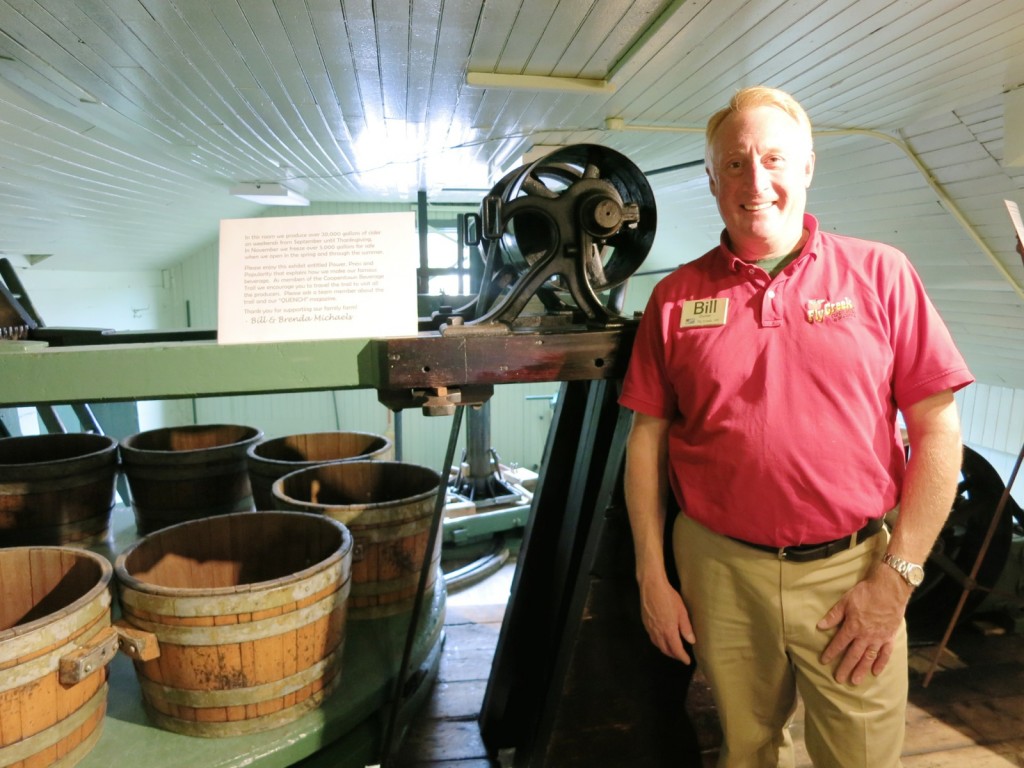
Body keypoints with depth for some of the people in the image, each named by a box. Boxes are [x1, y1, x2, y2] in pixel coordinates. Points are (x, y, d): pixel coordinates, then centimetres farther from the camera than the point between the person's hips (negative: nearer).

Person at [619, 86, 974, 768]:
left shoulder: (880, 274, -2)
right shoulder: (676, 296, 1)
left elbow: (938, 429, -3)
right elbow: (647, 438, 2)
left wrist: (897, 577, -7)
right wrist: (652, 576, 1)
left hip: (851, 570, -1)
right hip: (718, 570, 1)